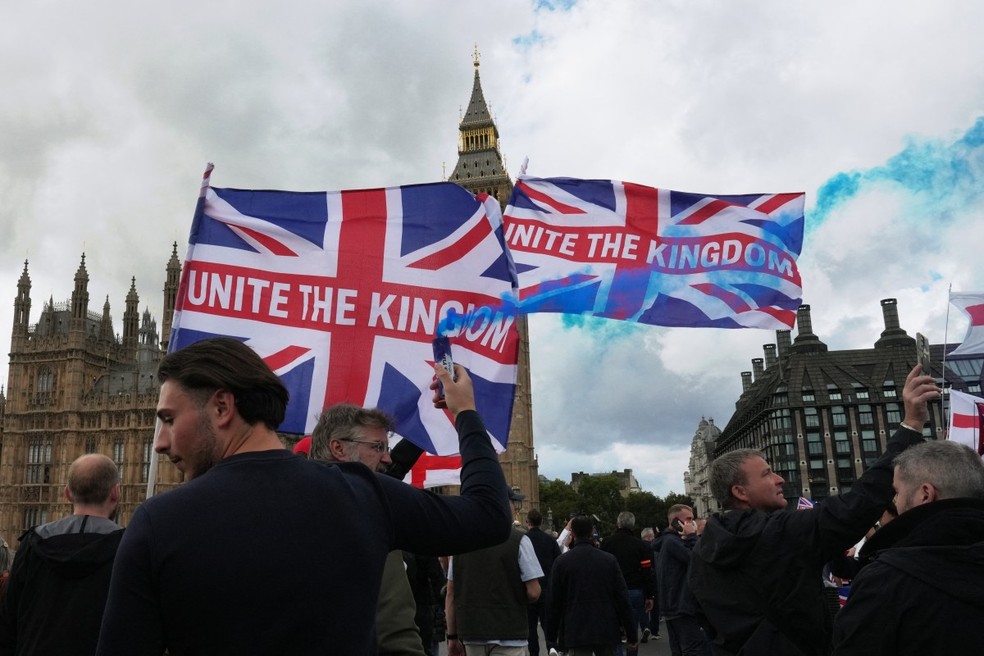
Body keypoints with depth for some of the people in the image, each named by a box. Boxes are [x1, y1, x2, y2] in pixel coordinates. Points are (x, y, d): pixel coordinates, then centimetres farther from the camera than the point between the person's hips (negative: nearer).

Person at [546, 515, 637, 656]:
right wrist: (632, 633, 5)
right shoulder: (609, 560, -1)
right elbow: (623, 598, -1)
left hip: (575, 633, -2)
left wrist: (551, 634, 10)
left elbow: (554, 602, 0)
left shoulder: (561, 561, -4)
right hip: (606, 631, 2)